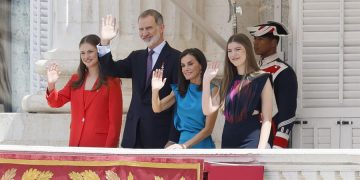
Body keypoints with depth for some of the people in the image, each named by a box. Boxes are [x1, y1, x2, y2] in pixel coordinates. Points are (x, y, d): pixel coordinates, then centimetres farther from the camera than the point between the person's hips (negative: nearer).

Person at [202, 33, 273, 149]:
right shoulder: (228, 81, 16)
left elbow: (267, 120, -6)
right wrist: (206, 80, 1)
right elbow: (208, 110, 8)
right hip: (228, 144, 6)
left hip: (251, 143, -6)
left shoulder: (262, 79, -1)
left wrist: (261, 151, -15)